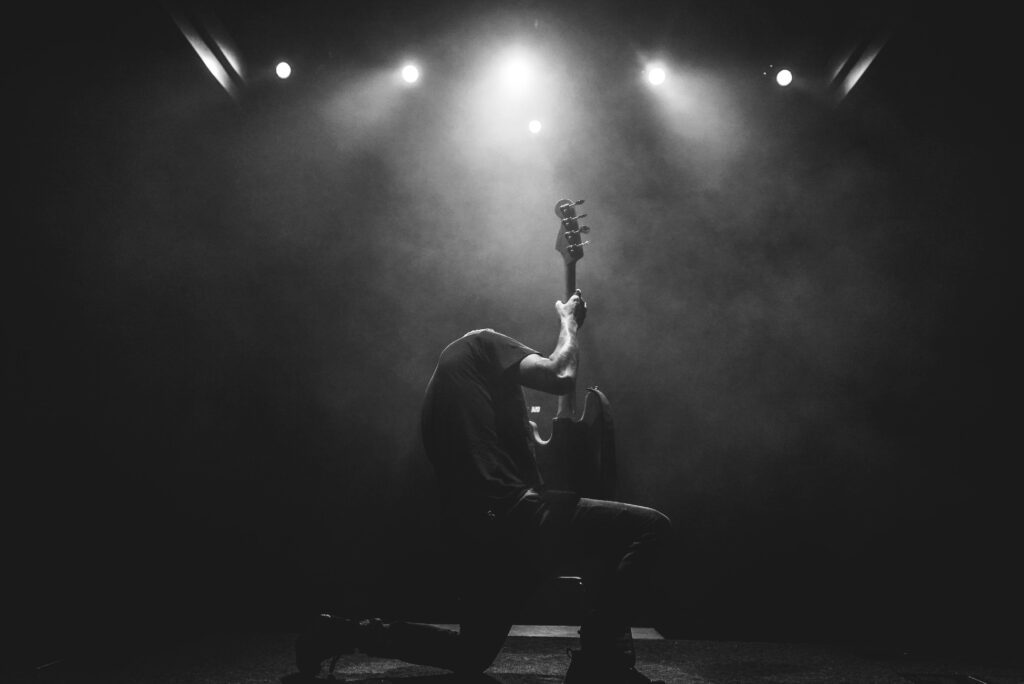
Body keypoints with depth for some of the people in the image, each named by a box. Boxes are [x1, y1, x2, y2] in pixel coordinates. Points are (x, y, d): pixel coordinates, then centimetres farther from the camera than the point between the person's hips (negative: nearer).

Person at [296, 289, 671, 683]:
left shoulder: (449, 369, 30)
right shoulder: (483, 343, 4)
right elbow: (561, 377, -11)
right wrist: (569, 321, 7)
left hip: (472, 530, 10)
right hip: (507, 515, -10)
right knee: (648, 527, -7)